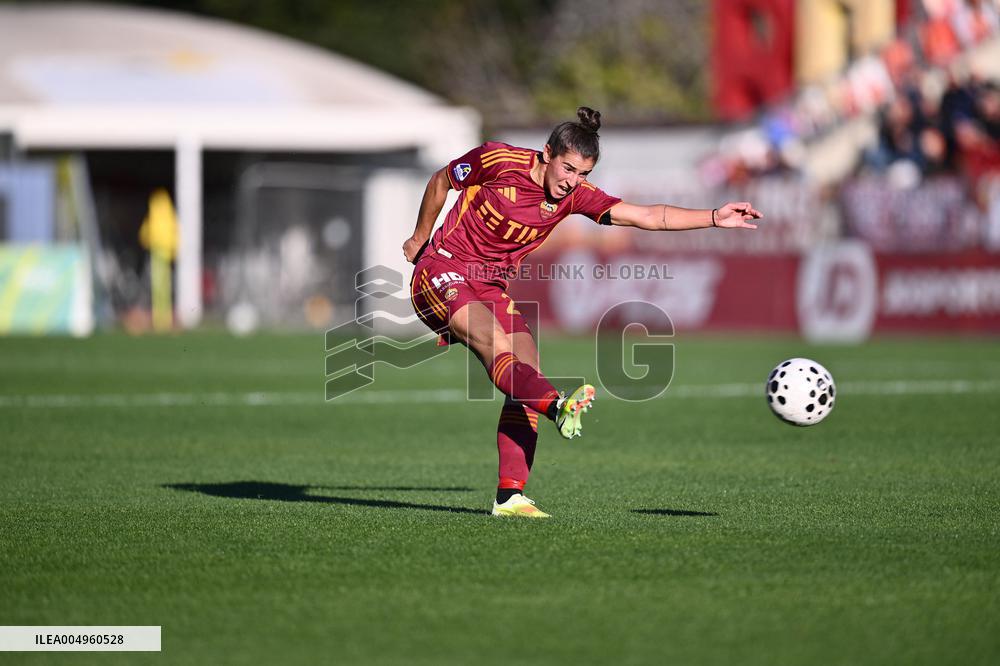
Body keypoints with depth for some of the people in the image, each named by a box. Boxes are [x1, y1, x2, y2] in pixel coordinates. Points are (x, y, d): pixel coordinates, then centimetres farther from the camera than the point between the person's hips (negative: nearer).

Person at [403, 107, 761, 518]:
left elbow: (647, 217, -8)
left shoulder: (575, 195, -3)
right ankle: (558, 408, -58)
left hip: (491, 289, 6)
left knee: (527, 372, -10)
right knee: (496, 345, -31)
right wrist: (419, 239, 13)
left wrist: (715, 218, -16)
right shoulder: (498, 160, -14)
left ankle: (510, 496, -9)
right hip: (441, 273, -6)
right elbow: (441, 182, 3)